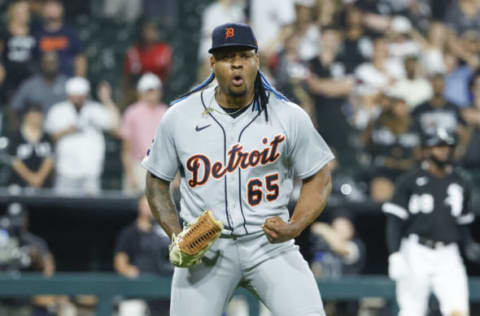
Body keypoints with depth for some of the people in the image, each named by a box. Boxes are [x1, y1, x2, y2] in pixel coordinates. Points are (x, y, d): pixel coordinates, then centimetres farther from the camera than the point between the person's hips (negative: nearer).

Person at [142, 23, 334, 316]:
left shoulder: (289, 116, -2)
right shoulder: (179, 117, 0)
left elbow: (319, 178, 5)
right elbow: (157, 182, 10)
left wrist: (294, 227, -12)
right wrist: (177, 236, -5)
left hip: (270, 243, 0)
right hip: (205, 250, 1)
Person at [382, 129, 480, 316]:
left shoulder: (461, 183, 14)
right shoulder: (410, 181, 1)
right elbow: (394, 221, -2)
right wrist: (395, 255, -13)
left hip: (448, 257, 3)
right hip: (417, 253, -3)